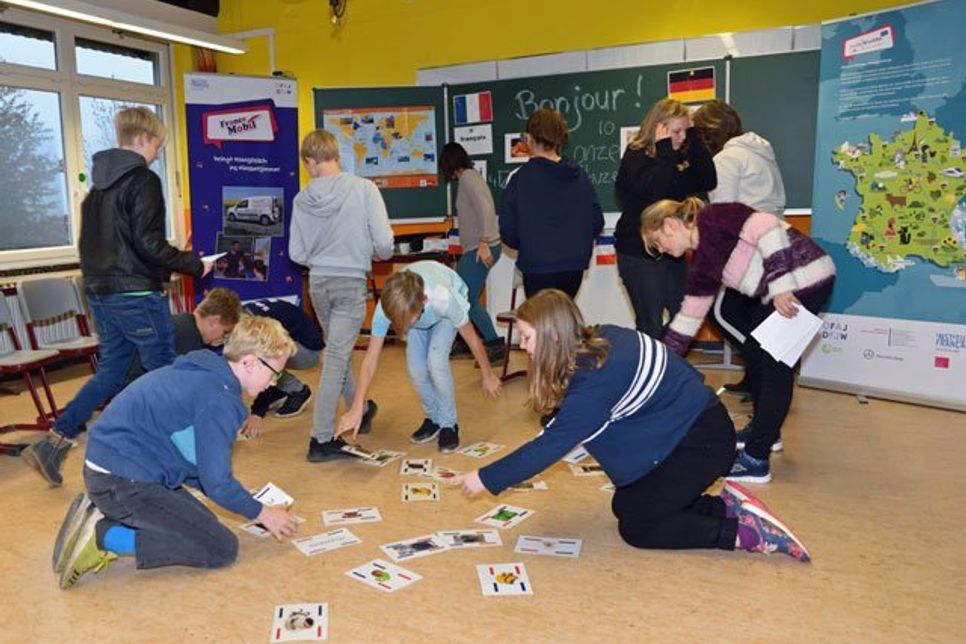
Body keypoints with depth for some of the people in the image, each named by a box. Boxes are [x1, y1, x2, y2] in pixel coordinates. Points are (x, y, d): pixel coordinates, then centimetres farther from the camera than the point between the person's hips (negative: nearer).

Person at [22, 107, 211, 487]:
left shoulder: (99, 182, 15)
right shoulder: (143, 181, -13)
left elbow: (92, 240, 20)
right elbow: (149, 244, -20)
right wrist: (194, 266, -9)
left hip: (99, 292, 9)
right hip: (136, 295, -8)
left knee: (110, 371, 16)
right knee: (163, 371, 5)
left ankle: (54, 442, 11)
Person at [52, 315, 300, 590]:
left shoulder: (199, 372, 12)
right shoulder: (219, 399, -19)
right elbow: (216, 482, -16)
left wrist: (250, 503, 17)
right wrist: (262, 513, 1)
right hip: (124, 482, -10)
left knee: (201, 523, 19)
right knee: (222, 548, -6)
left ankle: (100, 517, 9)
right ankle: (103, 537, -9)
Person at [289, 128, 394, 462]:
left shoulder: (302, 199, -3)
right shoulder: (364, 188, -11)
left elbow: (297, 254, 3)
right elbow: (384, 243, -14)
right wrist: (377, 253, 8)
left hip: (318, 283, 4)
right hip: (351, 283, -4)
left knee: (337, 350, 22)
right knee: (335, 358, 0)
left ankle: (360, 409, 42)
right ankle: (321, 439, 3)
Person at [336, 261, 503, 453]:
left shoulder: (444, 298, -45)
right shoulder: (387, 306, -38)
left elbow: (472, 337, -27)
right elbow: (371, 358, -29)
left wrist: (487, 375, -12)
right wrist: (356, 409, -28)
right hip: (417, 309, 3)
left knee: (436, 361, -22)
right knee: (415, 368, -11)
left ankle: (448, 424, -2)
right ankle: (434, 418, 16)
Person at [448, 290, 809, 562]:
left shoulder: (596, 379, -28)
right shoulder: (601, 338, -3)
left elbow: (553, 444, -26)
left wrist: (487, 479, -20)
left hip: (702, 440, -9)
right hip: (688, 425, 9)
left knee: (636, 527, -3)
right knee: (625, 505, 12)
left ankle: (748, 532, -4)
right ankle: (729, 506, 10)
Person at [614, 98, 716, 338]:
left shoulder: (678, 156, 10)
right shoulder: (635, 158, -9)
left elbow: (708, 181, -3)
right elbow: (654, 191, -26)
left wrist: (694, 138, -4)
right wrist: (664, 150, -20)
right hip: (639, 254, -7)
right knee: (651, 326, -3)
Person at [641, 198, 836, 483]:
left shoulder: (713, 218, -9)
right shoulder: (702, 265, 14)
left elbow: (766, 228, -20)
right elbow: (688, 318, 19)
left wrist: (781, 285, -24)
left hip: (804, 276, -9)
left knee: (775, 366, -7)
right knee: (755, 352, 18)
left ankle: (756, 460, -2)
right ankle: (764, 430, 35)